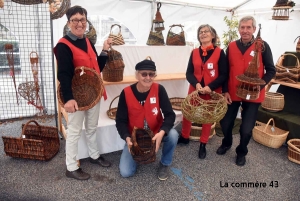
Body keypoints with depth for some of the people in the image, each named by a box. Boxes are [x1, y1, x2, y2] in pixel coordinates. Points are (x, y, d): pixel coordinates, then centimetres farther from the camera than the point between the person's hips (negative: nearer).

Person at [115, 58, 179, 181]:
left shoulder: (159, 90, -16)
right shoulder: (126, 93, -17)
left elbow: (170, 115, -20)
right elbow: (120, 120, -12)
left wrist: (162, 132, -38)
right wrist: (127, 138, -30)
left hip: (156, 133, 1)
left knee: (173, 134, -31)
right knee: (126, 172, -11)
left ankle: (164, 164, 1)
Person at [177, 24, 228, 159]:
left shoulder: (219, 52, -4)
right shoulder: (194, 52, 4)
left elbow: (224, 75, -8)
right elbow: (189, 73, 0)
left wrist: (210, 87, -21)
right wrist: (196, 84, -20)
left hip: (212, 92, -2)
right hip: (194, 90, 3)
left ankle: (203, 145, 26)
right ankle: (184, 137, 32)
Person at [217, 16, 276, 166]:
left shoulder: (263, 46, -6)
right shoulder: (231, 46, 2)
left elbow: (271, 71, -3)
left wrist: (258, 87, -17)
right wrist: (225, 91, -1)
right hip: (232, 93, 2)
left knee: (246, 129, 1)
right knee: (225, 122, 9)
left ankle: (241, 152, 30)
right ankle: (227, 143, 41)